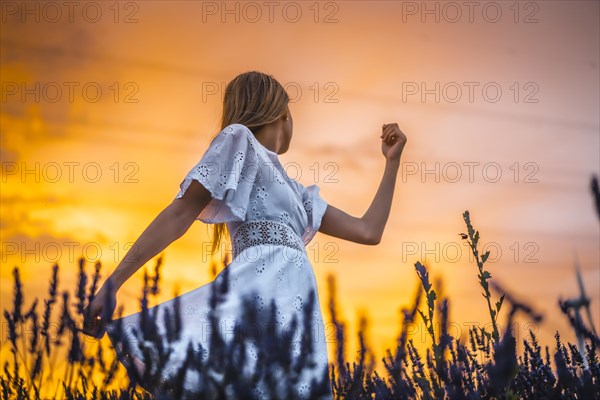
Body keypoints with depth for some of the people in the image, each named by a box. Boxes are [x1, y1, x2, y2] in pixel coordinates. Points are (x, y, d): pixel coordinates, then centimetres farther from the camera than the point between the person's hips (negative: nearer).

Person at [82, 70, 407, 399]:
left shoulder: (294, 191, 33)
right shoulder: (239, 140, 11)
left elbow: (368, 231, 31)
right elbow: (179, 215, 2)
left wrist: (392, 160, 37)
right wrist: (112, 283, -4)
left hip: (294, 312, 8)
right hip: (261, 290, -7)